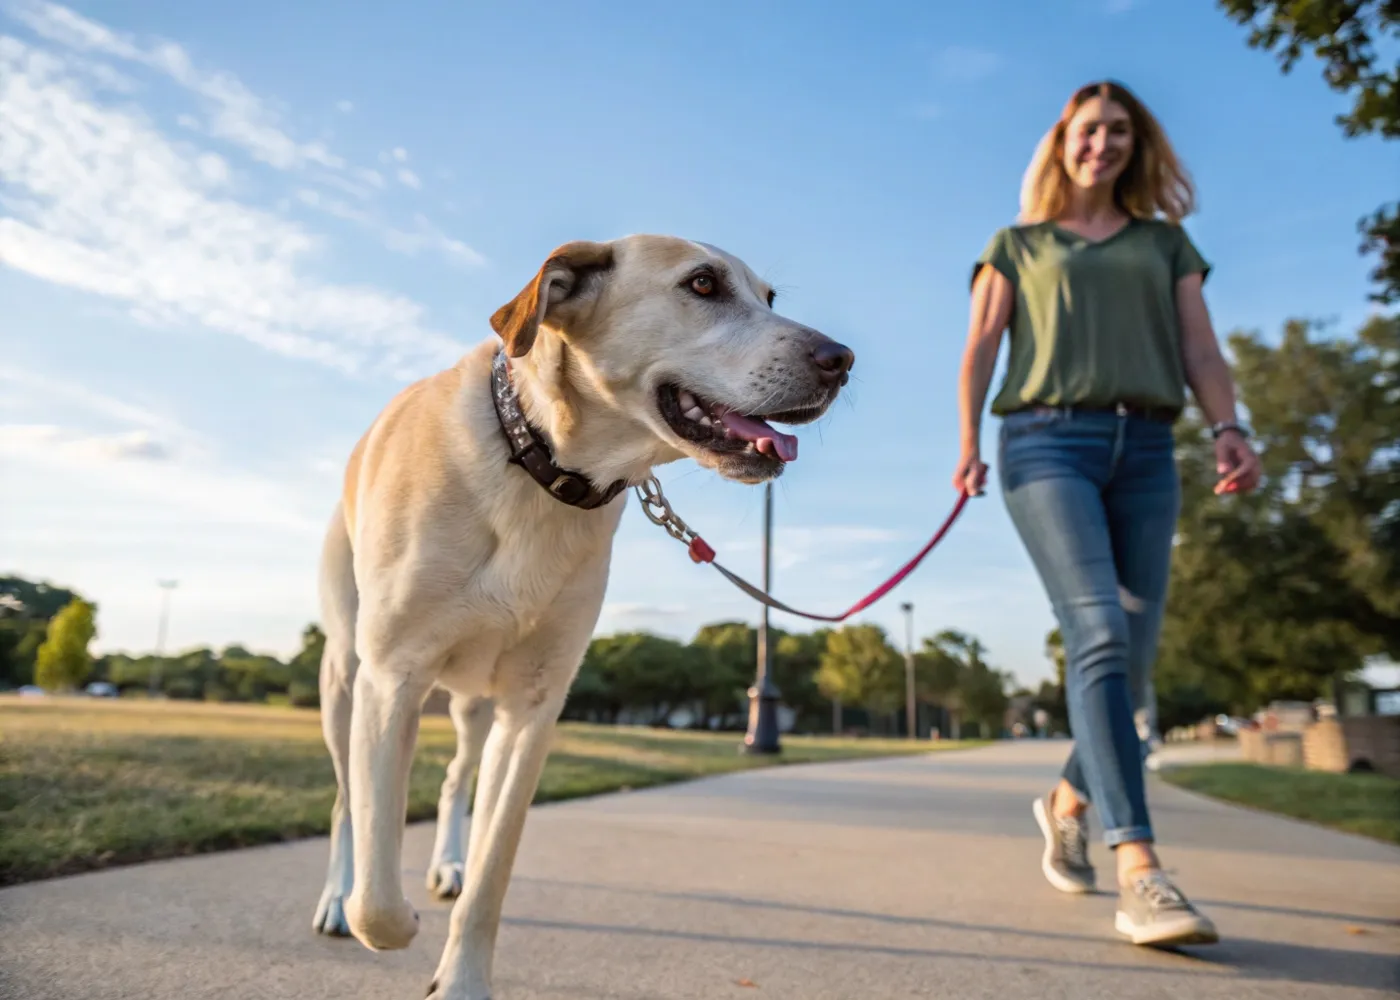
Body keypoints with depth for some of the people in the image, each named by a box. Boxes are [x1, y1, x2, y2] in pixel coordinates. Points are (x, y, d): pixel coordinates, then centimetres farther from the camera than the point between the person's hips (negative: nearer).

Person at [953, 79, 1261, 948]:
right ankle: (1141, 872, -25)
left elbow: (1200, 349, 13)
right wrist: (969, 443, -6)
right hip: (1049, 442, -3)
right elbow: (982, 348, 8)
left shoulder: (1166, 242, 23)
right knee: (1099, 636, -20)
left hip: (1146, 451, 3)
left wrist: (1229, 428, -5)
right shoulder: (1017, 246, 18)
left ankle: (1067, 801, 26)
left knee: (1136, 654, 1)